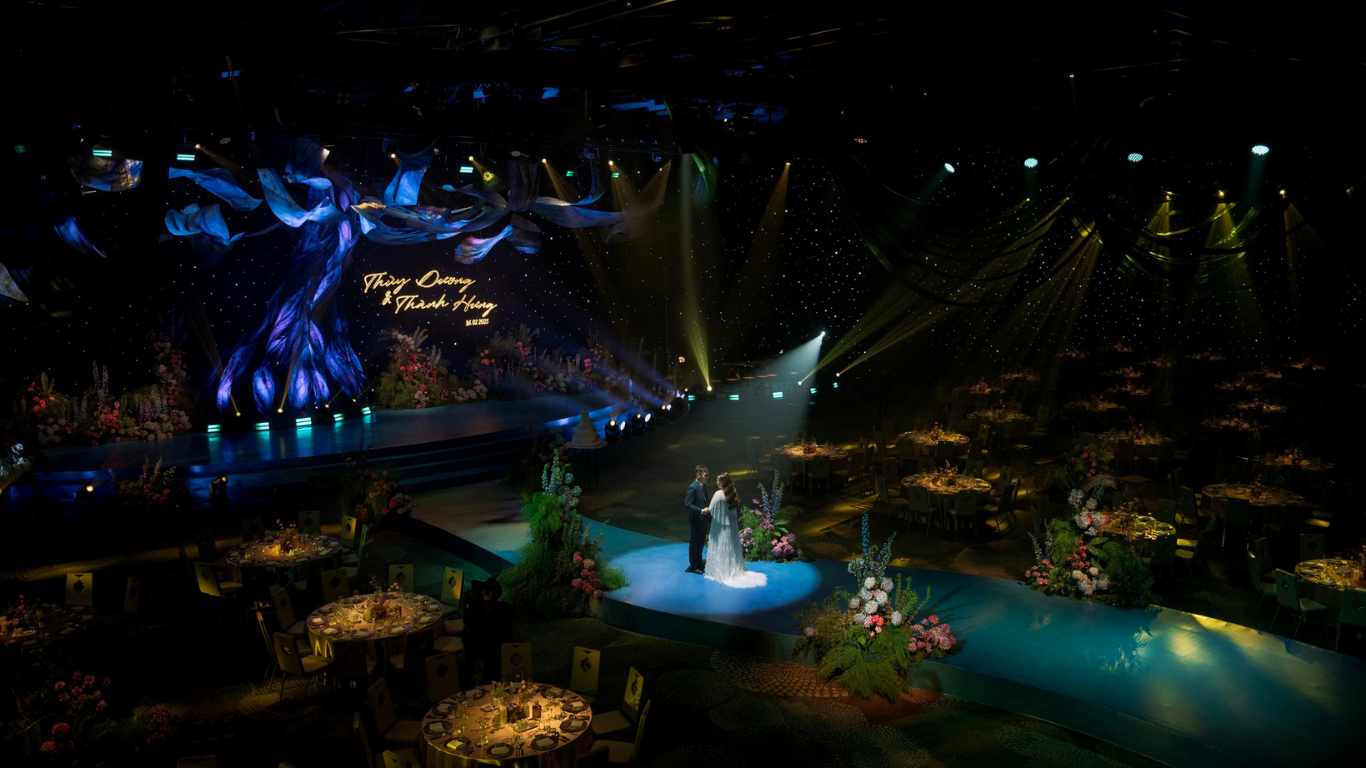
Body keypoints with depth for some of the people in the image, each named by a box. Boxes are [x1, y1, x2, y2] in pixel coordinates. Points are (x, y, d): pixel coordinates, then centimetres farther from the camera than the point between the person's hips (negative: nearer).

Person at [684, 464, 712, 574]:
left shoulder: (704, 485, 6)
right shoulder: (693, 488, -21)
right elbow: (687, 504, -24)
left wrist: (708, 517, 15)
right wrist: (701, 511, -31)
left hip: (703, 519, 8)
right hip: (696, 520, -8)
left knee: (701, 542, 19)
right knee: (694, 542, 5)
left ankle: (699, 563, 33)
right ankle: (692, 566, 16)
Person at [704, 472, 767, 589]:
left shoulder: (719, 494, -19)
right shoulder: (734, 493, 1)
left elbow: (712, 509, -12)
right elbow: (737, 510, 8)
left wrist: (706, 509, 9)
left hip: (720, 526, -6)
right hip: (732, 525, 6)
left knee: (720, 549, 4)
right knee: (732, 548, 15)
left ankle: (720, 572, 9)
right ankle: (735, 570, 20)